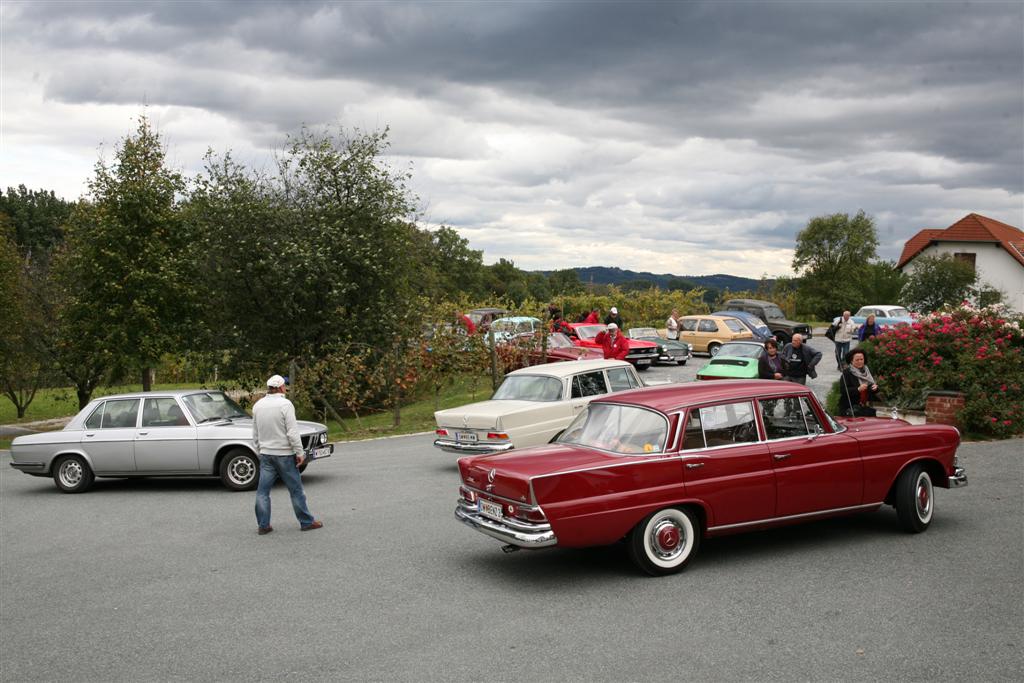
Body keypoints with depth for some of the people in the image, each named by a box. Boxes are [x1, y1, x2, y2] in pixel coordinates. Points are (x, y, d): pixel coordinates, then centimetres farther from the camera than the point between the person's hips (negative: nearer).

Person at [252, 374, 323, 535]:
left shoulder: (258, 406, 5)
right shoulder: (285, 404, -14)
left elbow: (255, 434, 12)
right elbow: (292, 432, -17)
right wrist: (300, 453, -11)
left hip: (266, 454, 5)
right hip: (284, 454, -5)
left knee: (263, 491, 7)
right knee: (295, 490, 5)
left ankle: (263, 525, 7)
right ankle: (306, 522, 12)